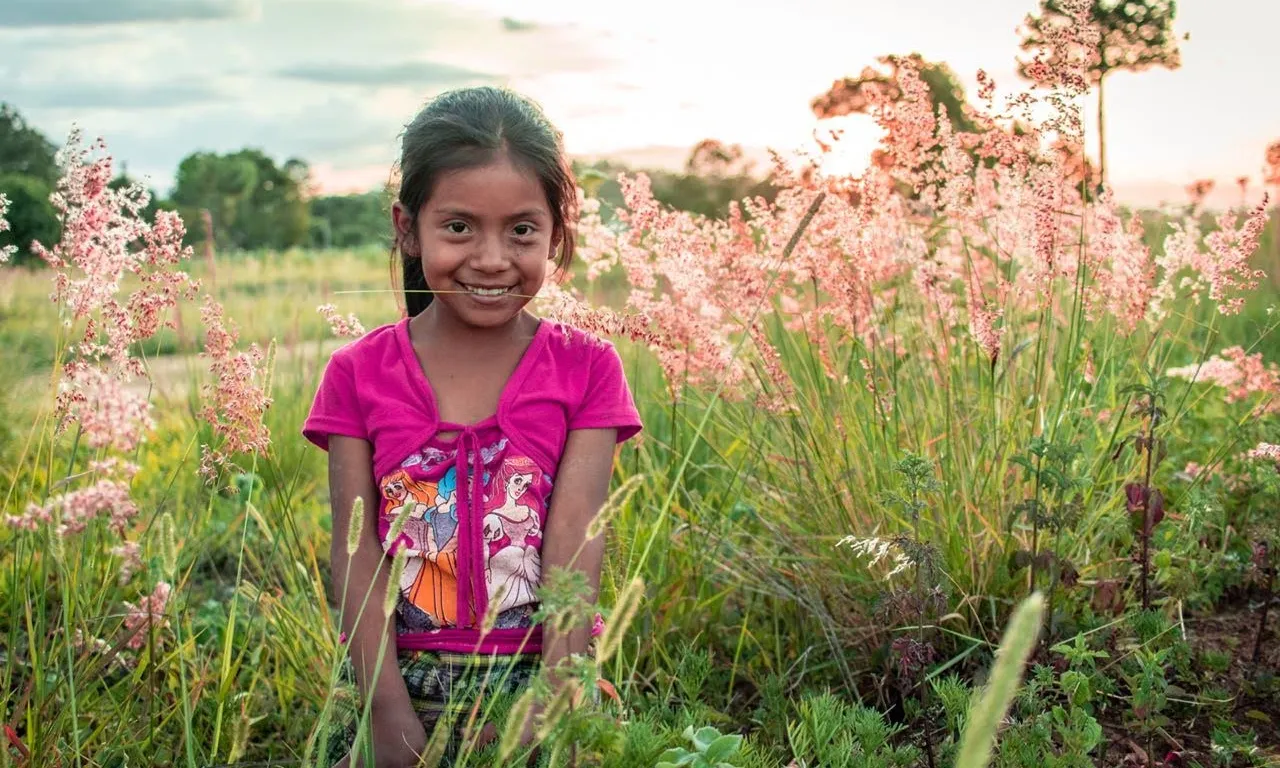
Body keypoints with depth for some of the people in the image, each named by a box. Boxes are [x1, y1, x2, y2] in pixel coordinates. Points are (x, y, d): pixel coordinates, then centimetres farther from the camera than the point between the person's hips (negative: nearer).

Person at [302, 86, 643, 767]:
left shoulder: (586, 370, 1)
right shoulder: (359, 375, 3)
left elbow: (575, 545, -7)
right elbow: (356, 554, -3)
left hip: (539, 678, 0)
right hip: (394, 682, 1)